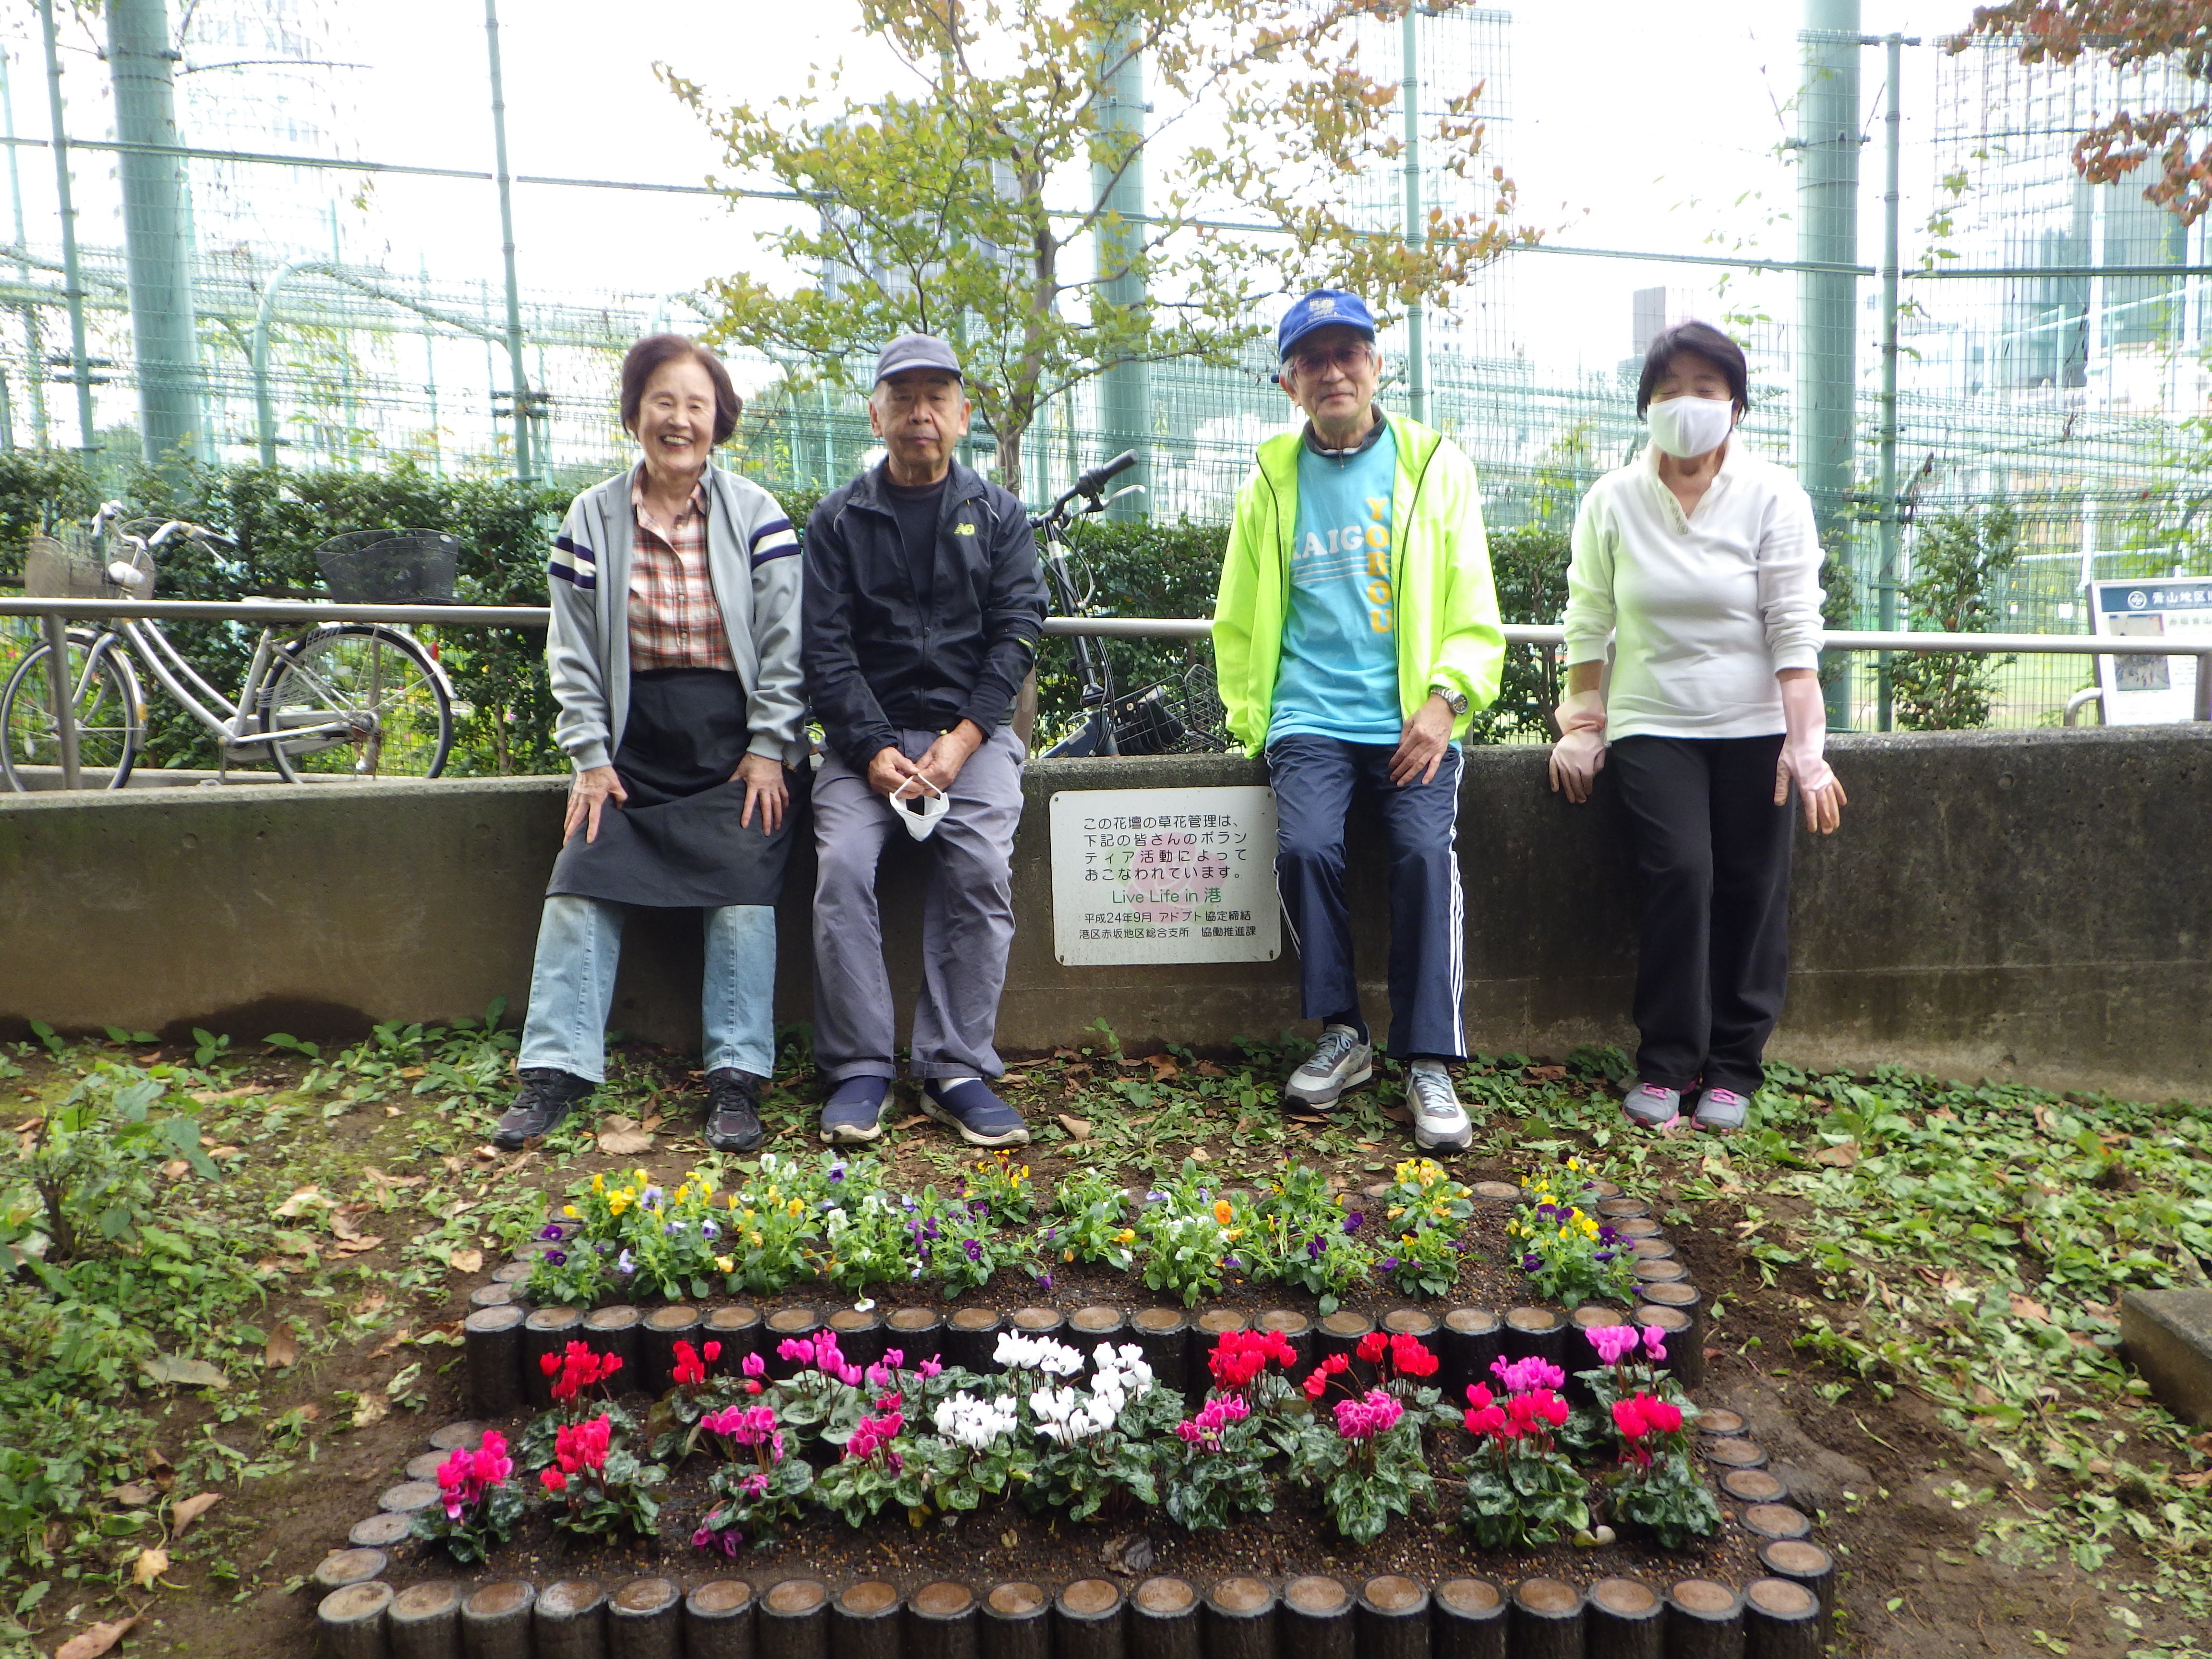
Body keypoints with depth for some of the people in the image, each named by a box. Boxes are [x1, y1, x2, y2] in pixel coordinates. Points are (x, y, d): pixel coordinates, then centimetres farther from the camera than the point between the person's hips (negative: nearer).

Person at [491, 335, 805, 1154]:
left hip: (735, 744, -2)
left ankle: (736, 1081, -6)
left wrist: (768, 750, -8)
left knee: (742, 893, -13)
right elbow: (572, 654, 5)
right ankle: (554, 1072, 1)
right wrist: (590, 757, -2)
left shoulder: (757, 516, 0)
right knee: (580, 885, -7)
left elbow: (785, 645, -1)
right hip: (633, 743, 2)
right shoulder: (592, 518, 5)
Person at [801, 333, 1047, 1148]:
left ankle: (957, 1072, -16)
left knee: (981, 869, -24)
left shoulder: (997, 516, 12)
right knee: (842, 864, -23)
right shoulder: (838, 519, 9)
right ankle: (858, 1070, -14)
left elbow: (1016, 632, 2)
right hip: (868, 730, 0)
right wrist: (873, 749, -14)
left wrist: (962, 740, -13)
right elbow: (826, 646, 1)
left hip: (971, 728, 0)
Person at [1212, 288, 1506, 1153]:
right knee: (1305, 847, -23)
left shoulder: (1435, 465, 11)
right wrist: (1250, 719, 9)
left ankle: (1431, 1065, -13)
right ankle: (1341, 1036, -2)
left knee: (1427, 854, -23)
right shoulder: (1272, 480, 14)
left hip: (1412, 717, -1)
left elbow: (1473, 612, 7)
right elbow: (1237, 619, 20)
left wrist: (1445, 698, -9)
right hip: (1311, 716, 1)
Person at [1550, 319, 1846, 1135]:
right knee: (1680, 873, -15)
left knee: (1752, 891, -2)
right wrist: (1582, 727, 4)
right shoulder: (1612, 501, 2)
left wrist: (1805, 745, -13)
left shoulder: (1773, 497, -1)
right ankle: (1664, 1065, -2)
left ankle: (1731, 1069, 12)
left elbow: (1794, 629, -6)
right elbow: (1588, 624, 6)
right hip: (1651, 726, 0)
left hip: (1754, 728, 0)